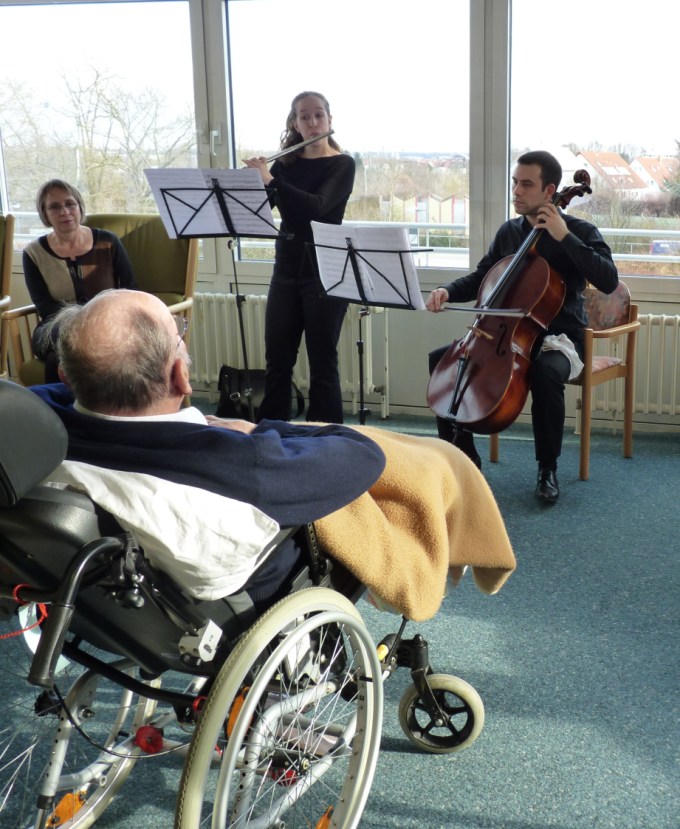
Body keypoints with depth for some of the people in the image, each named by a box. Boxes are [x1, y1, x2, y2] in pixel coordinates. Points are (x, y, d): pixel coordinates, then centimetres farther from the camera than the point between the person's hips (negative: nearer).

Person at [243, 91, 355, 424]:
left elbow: (317, 206, -21)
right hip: (286, 272, 5)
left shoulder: (342, 164, -4)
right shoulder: (285, 164, 10)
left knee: (322, 362, -2)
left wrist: (270, 181, -25)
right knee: (277, 359, 6)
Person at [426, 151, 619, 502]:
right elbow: (480, 278, 17)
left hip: (559, 336, -5)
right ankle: (464, 455, 1)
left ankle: (547, 469, -19)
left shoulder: (579, 232, -6)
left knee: (545, 371, -40)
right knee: (439, 359, -10)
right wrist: (448, 291, -4)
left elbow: (608, 281, -22)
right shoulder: (509, 232, 8)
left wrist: (564, 237, -24)